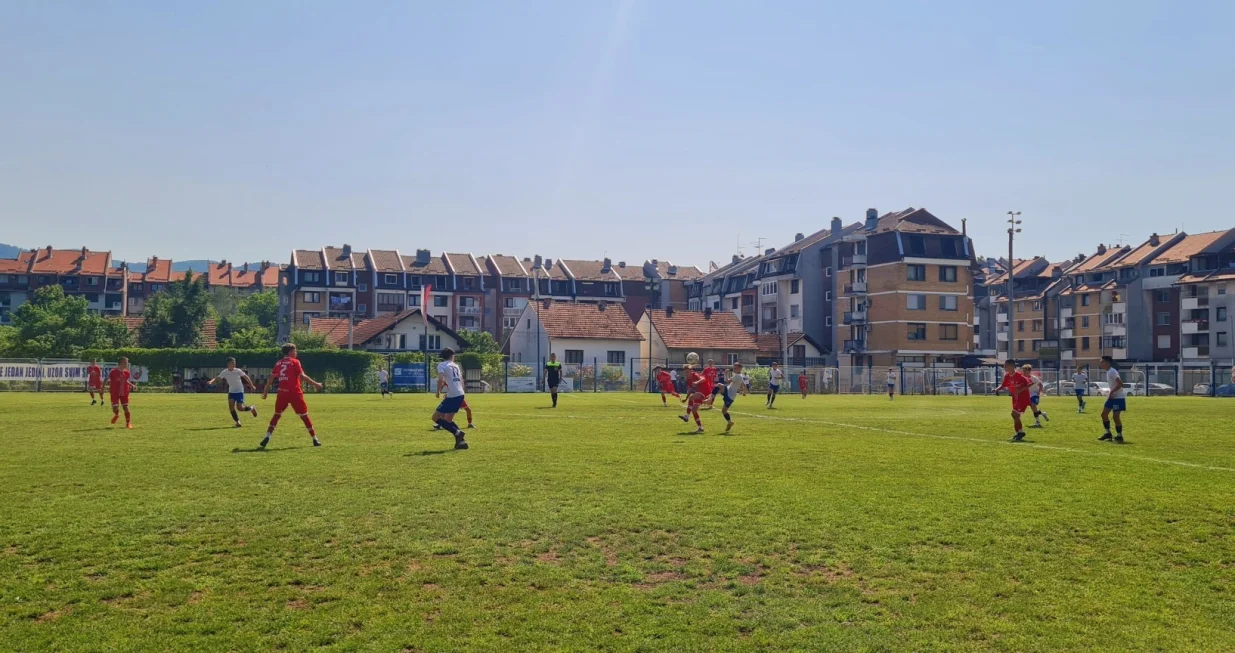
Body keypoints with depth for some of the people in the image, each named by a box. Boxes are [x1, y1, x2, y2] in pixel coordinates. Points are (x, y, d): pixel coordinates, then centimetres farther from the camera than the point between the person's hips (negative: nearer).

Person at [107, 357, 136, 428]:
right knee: (115, 408, -7)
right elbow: (107, 380, -1)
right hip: (115, 393, -3)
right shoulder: (113, 371, -12)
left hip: (124, 393, 3)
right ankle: (116, 414, 31)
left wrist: (132, 385, 6)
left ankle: (128, 423, 11)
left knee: (126, 408, 0)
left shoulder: (127, 373, 1)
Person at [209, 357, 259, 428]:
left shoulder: (238, 371, -12)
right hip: (231, 391, 3)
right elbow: (217, 379, -7)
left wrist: (252, 386, 3)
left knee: (240, 408, -10)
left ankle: (252, 408, 21)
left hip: (239, 391, -3)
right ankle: (237, 422, 0)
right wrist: (211, 381, -30)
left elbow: (246, 377, -1)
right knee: (231, 406, -13)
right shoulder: (224, 372, -6)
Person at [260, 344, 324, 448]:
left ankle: (267, 438, 1)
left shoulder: (278, 363, 11)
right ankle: (315, 439, 11)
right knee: (304, 415, 5)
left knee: (276, 415, 15)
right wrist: (315, 384, -7)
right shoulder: (295, 362, -3)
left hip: (282, 392, 4)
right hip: (295, 393, -4)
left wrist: (265, 392, 17)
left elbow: (270, 379, 11)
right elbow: (302, 376, -13)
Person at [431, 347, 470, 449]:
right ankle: (461, 440, 12)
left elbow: (440, 379, -18)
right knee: (447, 419, 20)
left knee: (435, 418, 0)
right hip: (460, 395, 7)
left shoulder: (441, 365, -3)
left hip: (452, 396, -7)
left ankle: (457, 433, -10)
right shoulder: (455, 365, 17)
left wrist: (438, 392, -5)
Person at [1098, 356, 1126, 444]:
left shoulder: (1112, 372, -19)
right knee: (1104, 413, 8)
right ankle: (1108, 433, 17)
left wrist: (1112, 392, -24)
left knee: (1116, 416, -8)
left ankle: (1119, 436, 2)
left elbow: (1120, 383, -28)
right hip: (1112, 397, 10)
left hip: (1118, 397, -10)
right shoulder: (1108, 371, 11)